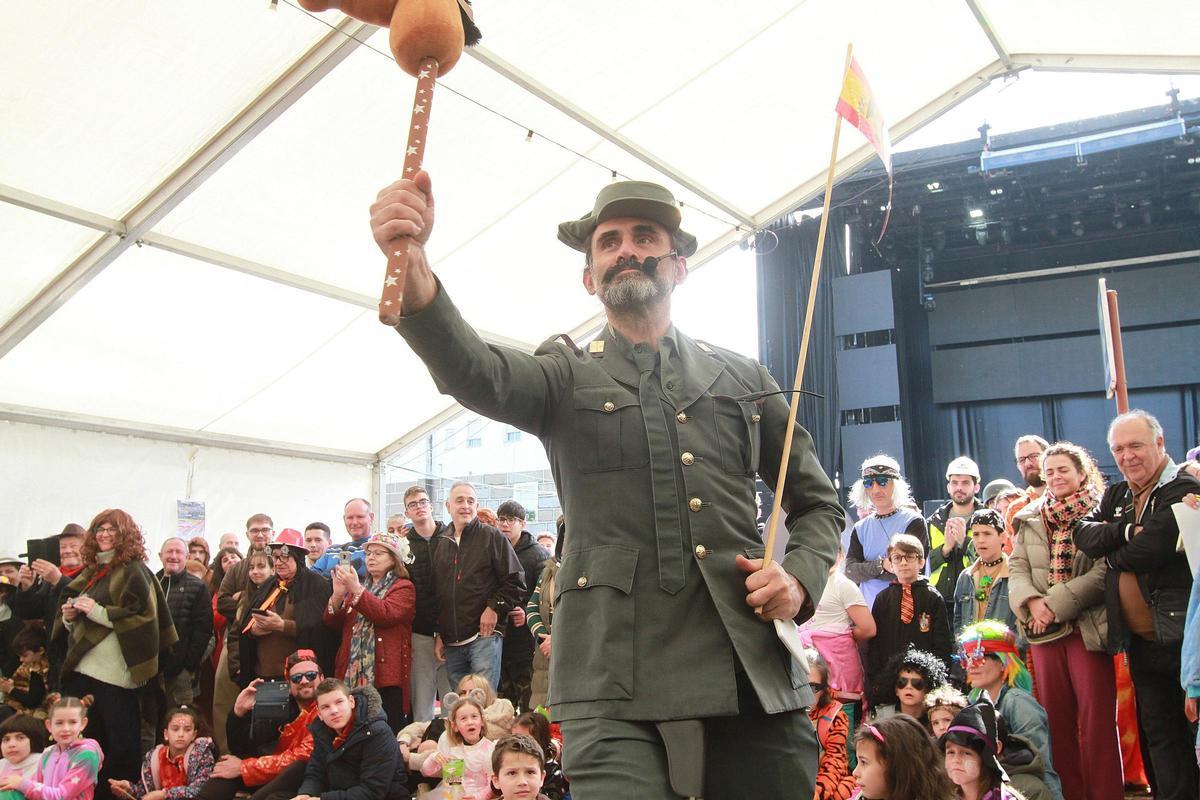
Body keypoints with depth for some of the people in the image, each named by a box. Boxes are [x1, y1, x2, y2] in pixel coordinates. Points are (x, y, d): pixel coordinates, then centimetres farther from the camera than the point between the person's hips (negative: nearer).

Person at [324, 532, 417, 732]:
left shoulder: (403, 587, 5)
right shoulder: (359, 587, 25)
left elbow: (386, 614, -15)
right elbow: (333, 623, 14)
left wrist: (356, 589, -19)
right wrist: (338, 594, -4)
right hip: (352, 673, 5)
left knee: (389, 731, -10)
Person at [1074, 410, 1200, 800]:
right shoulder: (1116, 496, 14)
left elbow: (1144, 553, -20)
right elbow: (1083, 534, -2)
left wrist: (1110, 554, -1)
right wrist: (1126, 530, -16)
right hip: (1140, 639, 7)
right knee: (1157, 731, 11)